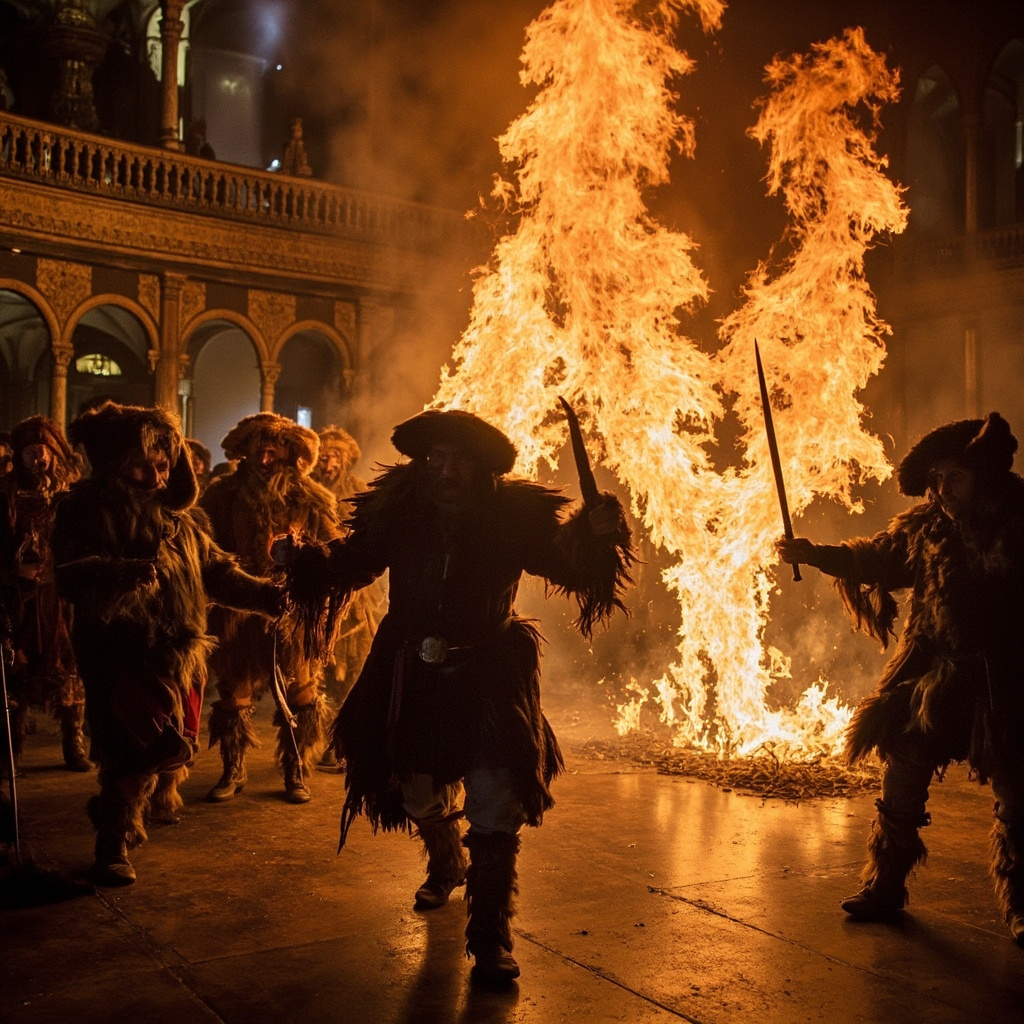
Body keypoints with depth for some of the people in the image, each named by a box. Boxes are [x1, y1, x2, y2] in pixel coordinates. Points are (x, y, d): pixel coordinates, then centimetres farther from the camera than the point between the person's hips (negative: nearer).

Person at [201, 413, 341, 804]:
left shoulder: (311, 500, 0)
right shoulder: (222, 496, 5)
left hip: (294, 613, -1)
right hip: (237, 612, 1)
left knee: (300, 696, 4)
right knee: (233, 693, 9)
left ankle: (297, 773, 19)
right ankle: (233, 771, 24)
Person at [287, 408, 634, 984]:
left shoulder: (514, 515, -14)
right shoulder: (399, 511, -10)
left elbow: (568, 563, -16)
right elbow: (355, 562, -1)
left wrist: (594, 533, -38)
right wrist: (315, 562, -22)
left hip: (490, 677, -2)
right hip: (415, 677, 3)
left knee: (496, 805, -12)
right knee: (421, 794, 19)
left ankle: (491, 936, 4)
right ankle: (447, 868, 53)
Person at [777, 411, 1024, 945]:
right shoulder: (928, 522, 0)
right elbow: (876, 557, 11)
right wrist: (815, 553, 2)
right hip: (932, 673, 3)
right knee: (902, 779, 9)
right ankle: (885, 886, 24)